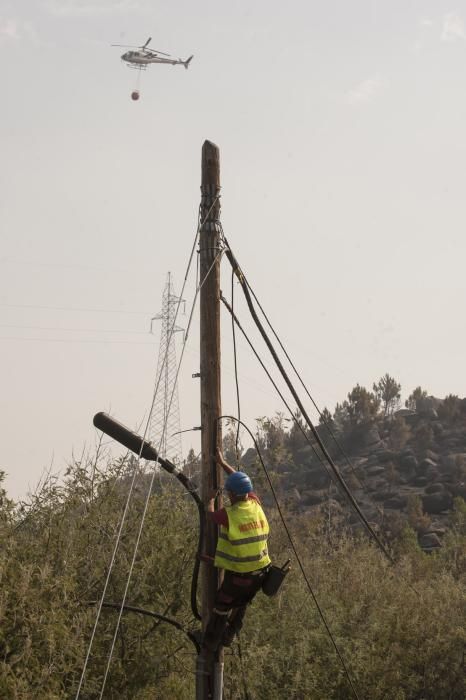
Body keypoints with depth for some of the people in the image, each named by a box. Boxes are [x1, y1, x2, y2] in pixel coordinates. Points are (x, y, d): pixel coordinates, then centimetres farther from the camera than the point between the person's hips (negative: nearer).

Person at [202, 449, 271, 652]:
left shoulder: (229, 514, -19)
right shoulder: (256, 505, -2)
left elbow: (210, 514, 3)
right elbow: (241, 481, 13)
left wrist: (211, 498, 22)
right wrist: (222, 463, 21)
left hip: (238, 575, -6)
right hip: (260, 571, 6)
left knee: (221, 608, 13)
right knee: (240, 605, 25)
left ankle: (210, 643, 24)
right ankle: (228, 637, 37)